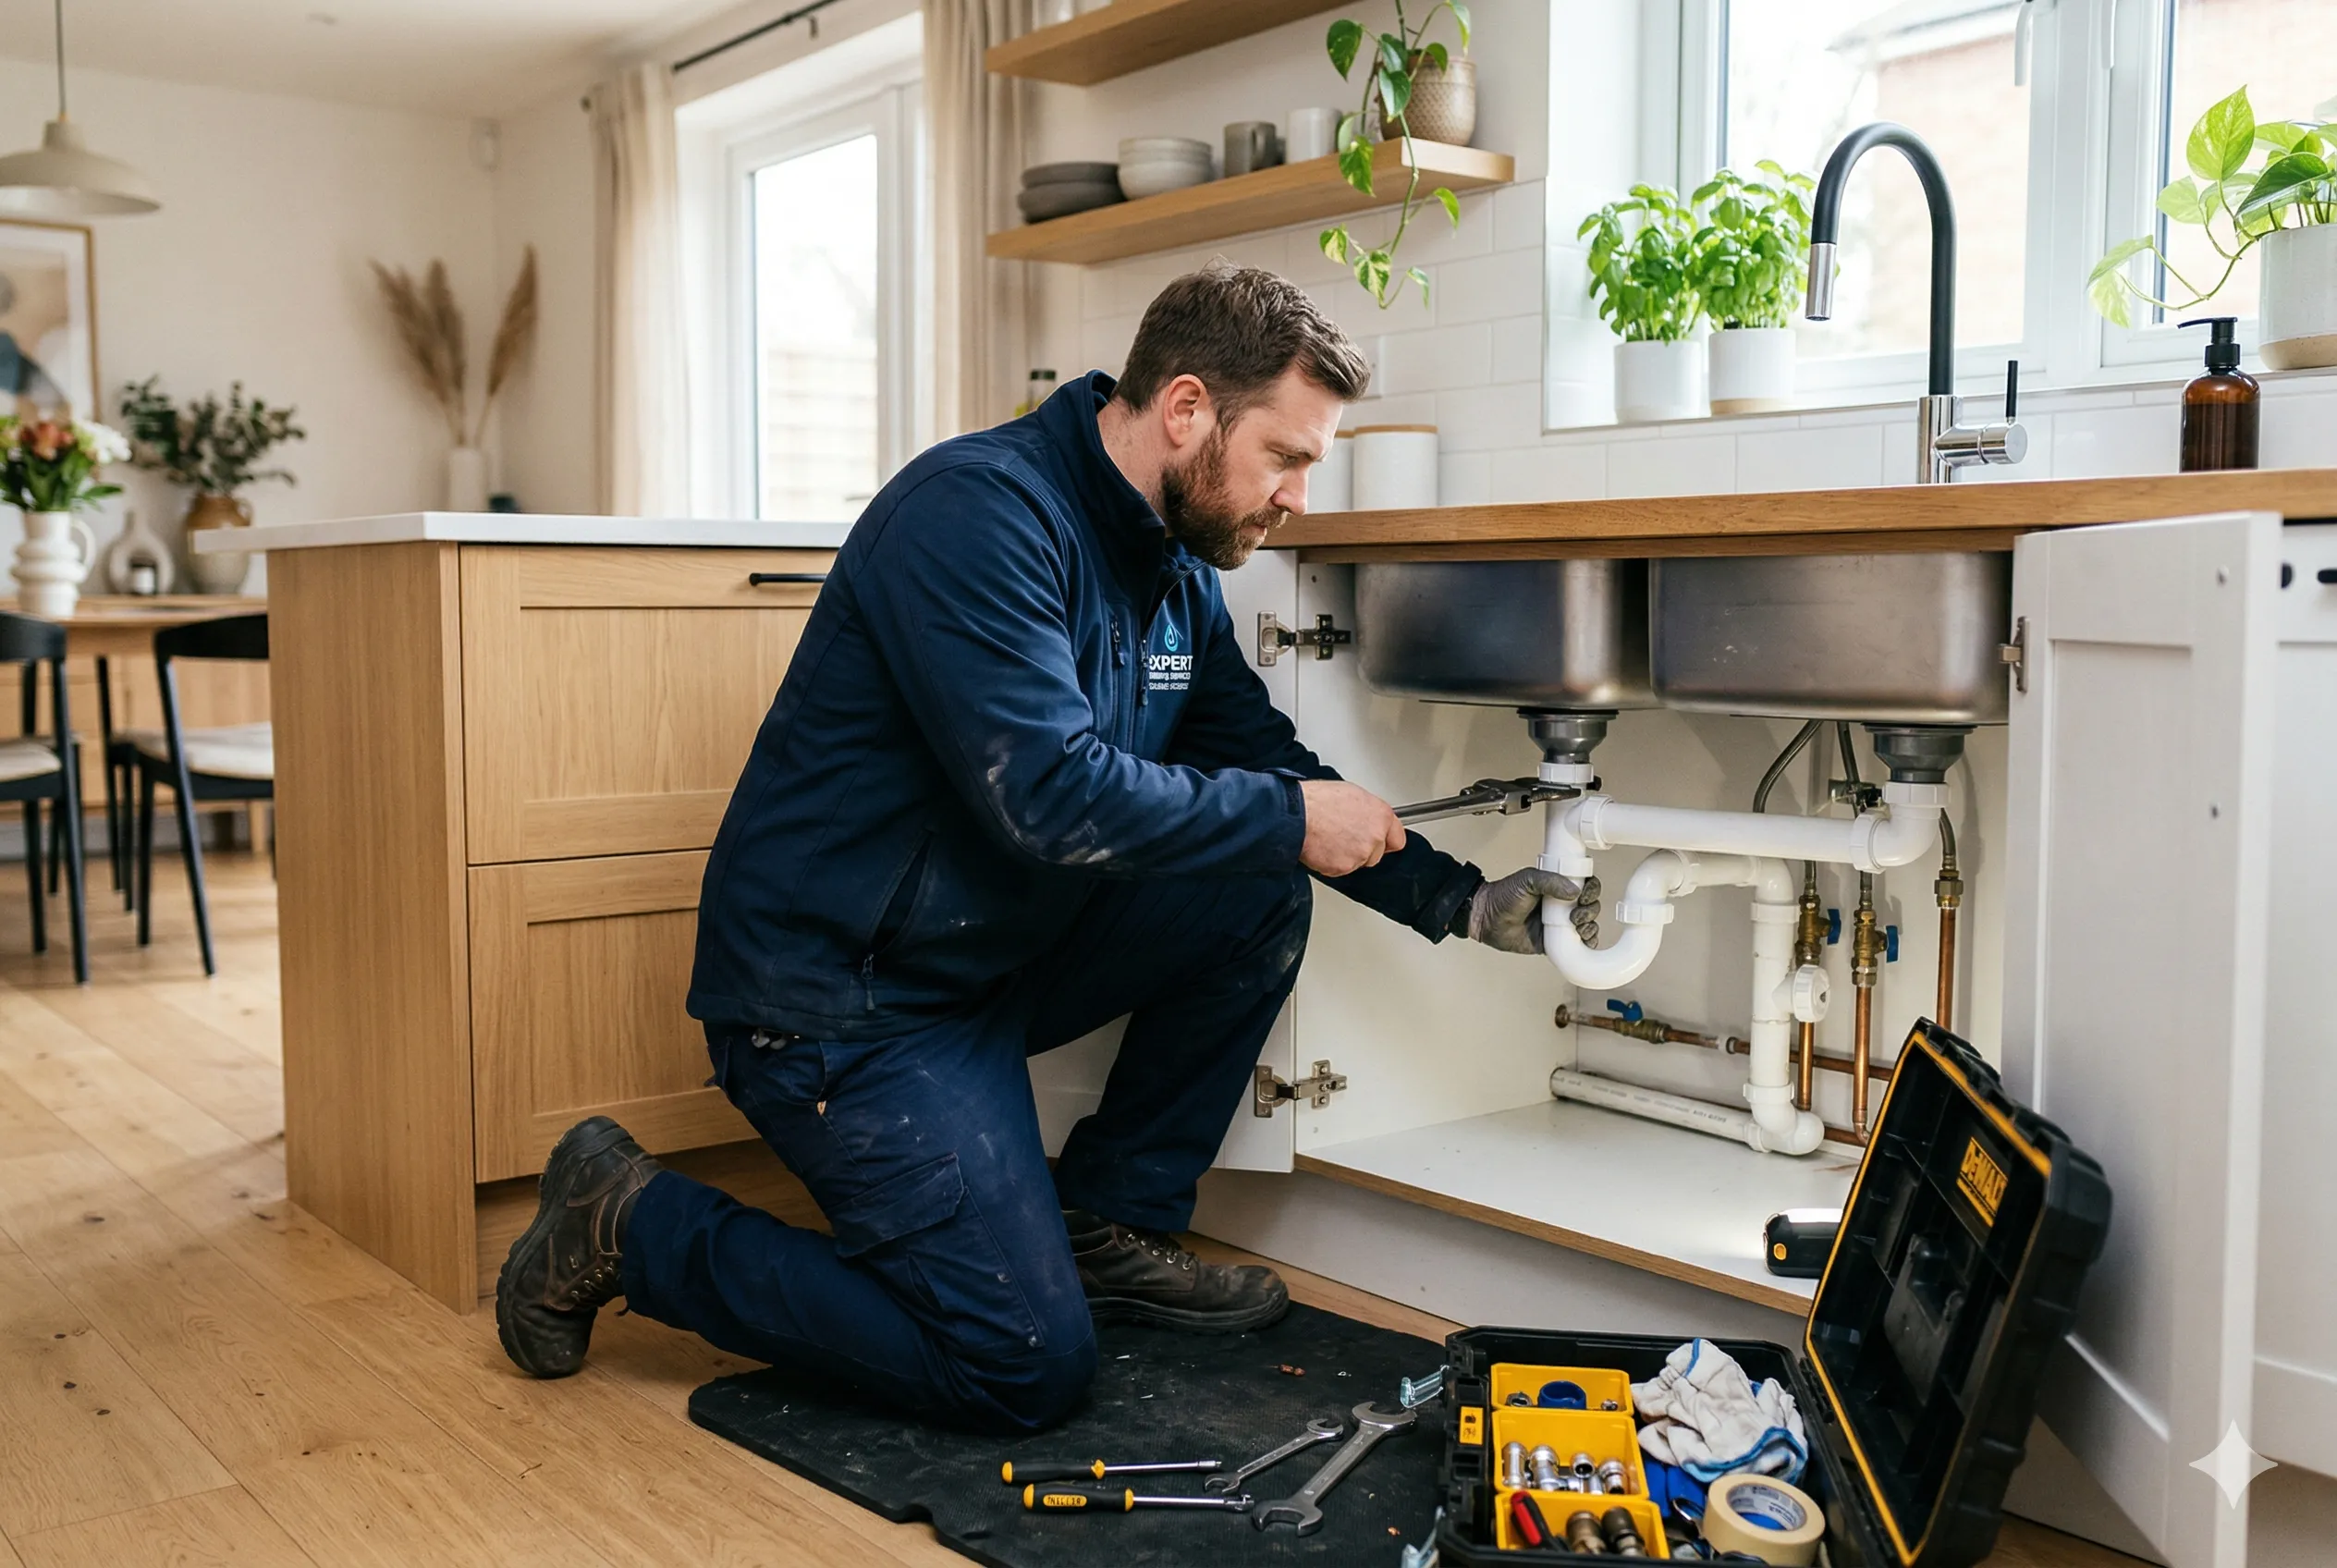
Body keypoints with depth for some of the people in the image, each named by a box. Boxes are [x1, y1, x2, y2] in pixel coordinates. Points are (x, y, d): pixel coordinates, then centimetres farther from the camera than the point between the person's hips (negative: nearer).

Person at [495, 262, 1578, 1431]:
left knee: (1259, 890, -1)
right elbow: (1052, 795, -30)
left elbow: (1272, 769, 14)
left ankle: (1109, 1226, 11)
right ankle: (633, 1225, 4)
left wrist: (1458, 900, 4)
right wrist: (1289, 817, -19)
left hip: (993, 958, 9)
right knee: (1028, 1368, -11)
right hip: (835, 997, -9)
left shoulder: (1178, 578, 7)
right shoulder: (979, 510, -21)